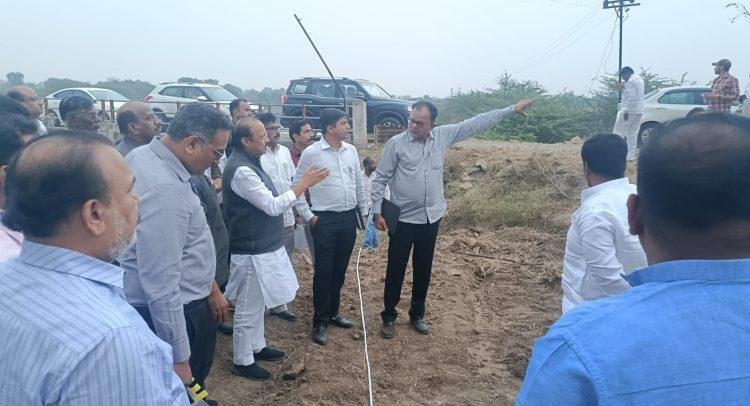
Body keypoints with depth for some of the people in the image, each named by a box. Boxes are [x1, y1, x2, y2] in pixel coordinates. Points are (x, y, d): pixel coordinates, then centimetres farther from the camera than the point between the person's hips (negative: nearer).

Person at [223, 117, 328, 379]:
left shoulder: (248, 163, 9)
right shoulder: (241, 170, -24)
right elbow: (272, 206, -25)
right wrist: (304, 183, -20)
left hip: (262, 246, 10)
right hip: (252, 251, -10)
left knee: (257, 303, 23)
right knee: (248, 309, 5)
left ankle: (257, 347, 39)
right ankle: (242, 362, 20)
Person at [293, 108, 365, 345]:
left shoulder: (351, 151, 5)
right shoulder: (312, 153, -10)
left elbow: (358, 182, 14)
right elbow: (296, 186, -5)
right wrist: (308, 216, -7)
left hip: (349, 218, 5)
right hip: (325, 219, -5)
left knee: (340, 269, 14)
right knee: (323, 271, 1)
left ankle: (333, 312, 30)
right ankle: (320, 322, 14)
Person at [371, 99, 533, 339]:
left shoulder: (443, 136, -1)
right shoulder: (396, 144, -11)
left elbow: (476, 124, 3)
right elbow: (380, 179, -6)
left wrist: (511, 110, 4)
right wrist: (377, 212, -10)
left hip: (431, 218, 4)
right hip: (403, 219, -3)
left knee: (423, 269, 15)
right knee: (396, 269, 6)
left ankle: (417, 314, 32)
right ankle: (389, 317, 22)